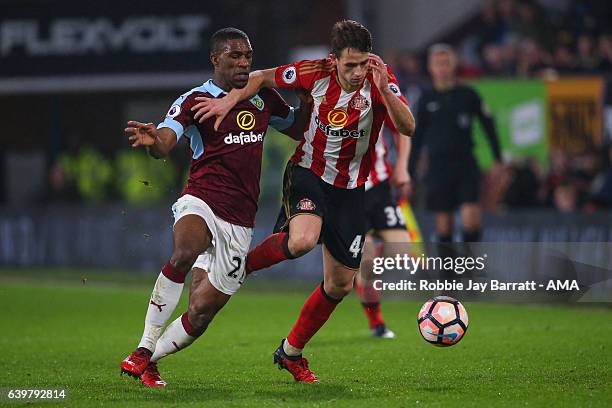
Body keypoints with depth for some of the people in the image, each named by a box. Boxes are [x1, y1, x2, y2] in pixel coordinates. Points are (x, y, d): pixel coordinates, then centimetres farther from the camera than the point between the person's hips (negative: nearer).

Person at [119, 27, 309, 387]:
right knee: (185, 253, -37)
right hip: (201, 202, -5)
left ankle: (148, 363, 22)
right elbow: (165, 143, -18)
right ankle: (143, 350, -31)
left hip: (239, 224, 5)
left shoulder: (264, 97, 13)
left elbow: (300, 126, 29)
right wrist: (152, 140, -43)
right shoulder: (195, 100, -3)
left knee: (202, 311, 1)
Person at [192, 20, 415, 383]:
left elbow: (407, 127, -30)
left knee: (340, 285, 6)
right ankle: (243, 263, -5)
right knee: (303, 240, -34)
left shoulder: (379, 81, -16)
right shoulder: (316, 73, -14)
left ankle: (291, 352, 27)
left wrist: (385, 90, -44)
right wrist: (229, 101, -11)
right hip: (308, 173, -2)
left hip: (349, 189, 2)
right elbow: (261, 78, 3)